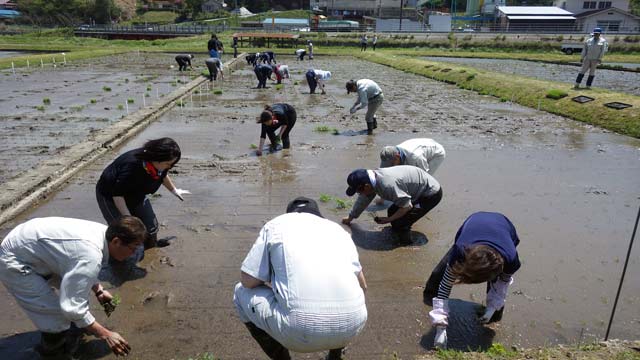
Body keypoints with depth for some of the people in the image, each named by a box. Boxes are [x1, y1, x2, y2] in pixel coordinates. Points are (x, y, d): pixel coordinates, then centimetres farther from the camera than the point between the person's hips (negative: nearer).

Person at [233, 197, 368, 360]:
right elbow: (362, 285, 30)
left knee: (242, 293, 22)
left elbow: (248, 280, 9)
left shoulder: (276, 224, 13)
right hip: (353, 325, 5)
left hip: (302, 329, -4)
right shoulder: (337, 228, 23)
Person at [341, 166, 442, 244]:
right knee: (392, 211, 10)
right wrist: (350, 218, 23)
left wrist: (388, 220, -16)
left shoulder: (388, 185, -36)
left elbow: (407, 206, -26)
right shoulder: (371, 179, -6)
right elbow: (362, 200, 11)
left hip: (431, 194, -9)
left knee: (400, 223, -14)